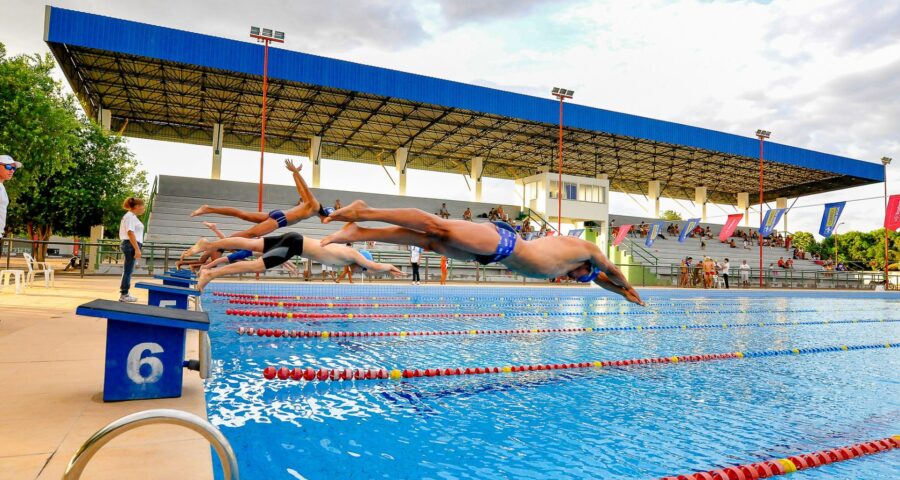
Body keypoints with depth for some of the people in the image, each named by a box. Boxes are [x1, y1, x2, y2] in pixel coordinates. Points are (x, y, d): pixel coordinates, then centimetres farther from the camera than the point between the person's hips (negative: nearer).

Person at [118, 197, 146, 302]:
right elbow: (130, 233, -19)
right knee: (128, 270, -6)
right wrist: (137, 249, -23)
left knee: (128, 270, 12)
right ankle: (124, 294, -2)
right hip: (131, 245, -10)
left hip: (132, 245, 10)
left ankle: (124, 294, 17)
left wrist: (137, 248, 23)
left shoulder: (133, 217, 18)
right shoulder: (130, 216, -12)